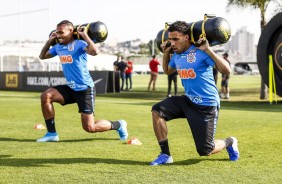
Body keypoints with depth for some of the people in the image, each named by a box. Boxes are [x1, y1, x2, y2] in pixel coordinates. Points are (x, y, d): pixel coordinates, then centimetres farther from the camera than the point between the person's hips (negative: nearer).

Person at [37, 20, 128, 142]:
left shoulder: (79, 44, -15)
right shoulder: (58, 47, 7)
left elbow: (95, 52, -36)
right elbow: (42, 56, 24)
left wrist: (85, 35, -26)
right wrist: (50, 40, 13)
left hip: (85, 89, -7)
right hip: (70, 88, 7)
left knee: (89, 128, -8)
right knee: (45, 96, -14)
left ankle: (119, 125, 19)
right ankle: (51, 133, -5)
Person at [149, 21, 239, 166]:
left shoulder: (200, 52, -19)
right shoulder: (176, 55, 3)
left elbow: (226, 70, -27)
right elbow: (167, 71, 27)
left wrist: (208, 50, -31)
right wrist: (166, 53, 9)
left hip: (207, 106, -7)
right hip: (188, 101, 7)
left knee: (205, 151, -3)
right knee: (157, 111, -12)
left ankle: (229, 142, 32)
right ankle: (165, 155, -3)